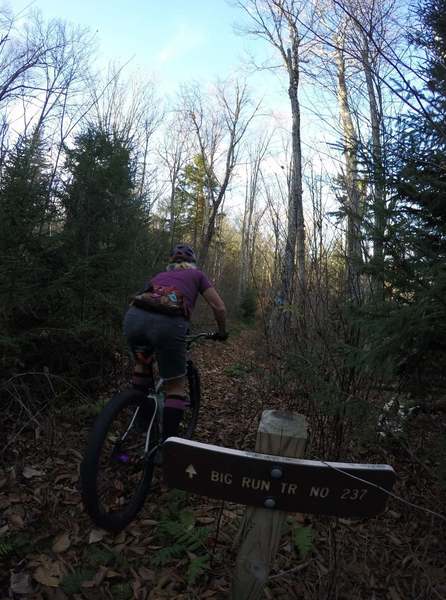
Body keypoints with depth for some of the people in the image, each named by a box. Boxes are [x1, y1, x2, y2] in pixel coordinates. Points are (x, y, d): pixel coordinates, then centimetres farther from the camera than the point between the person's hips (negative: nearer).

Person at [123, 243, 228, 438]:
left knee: (143, 361, 35)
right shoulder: (196, 274, 28)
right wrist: (221, 332, 40)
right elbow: (219, 307, 22)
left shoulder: (160, 274, 37)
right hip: (167, 323, -4)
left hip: (134, 317, 4)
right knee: (175, 388, 13)